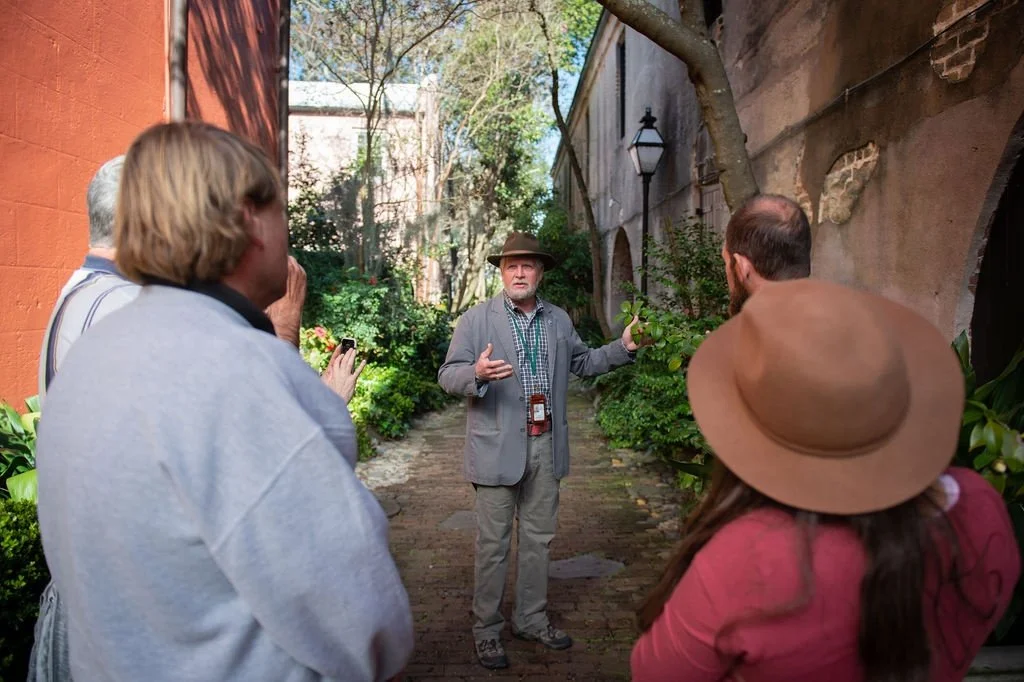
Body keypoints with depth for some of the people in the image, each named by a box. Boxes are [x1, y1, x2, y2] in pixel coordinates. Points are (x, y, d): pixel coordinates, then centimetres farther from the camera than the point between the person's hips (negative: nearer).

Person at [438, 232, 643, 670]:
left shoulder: (559, 320, 11)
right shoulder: (477, 320, -4)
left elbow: (582, 362, 22)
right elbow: (448, 375, -8)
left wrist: (623, 347, 8)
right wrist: (477, 373, -29)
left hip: (546, 446, 5)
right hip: (498, 447, -4)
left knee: (538, 539, 16)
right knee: (493, 543, 4)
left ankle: (532, 620, 33)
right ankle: (486, 630, 20)